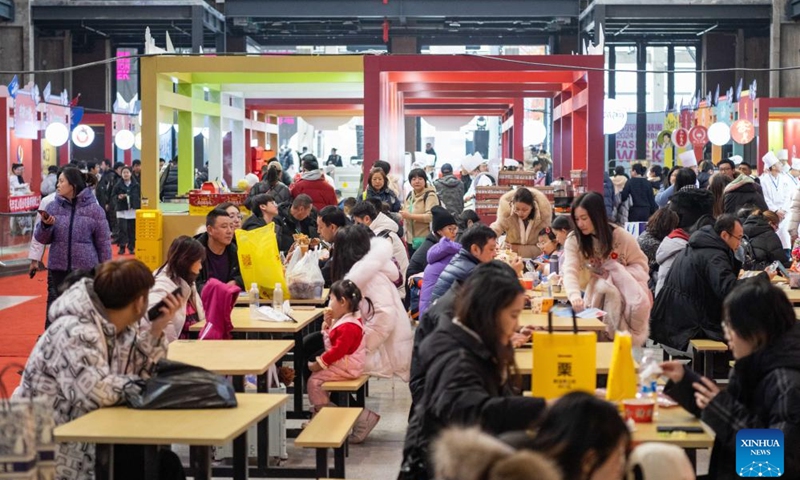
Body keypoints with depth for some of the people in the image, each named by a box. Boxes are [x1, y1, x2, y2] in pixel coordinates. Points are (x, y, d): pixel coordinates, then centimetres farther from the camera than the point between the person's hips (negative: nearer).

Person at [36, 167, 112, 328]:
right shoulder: (53, 207, 3)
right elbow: (41, 239, 6)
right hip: (57, 269, 2)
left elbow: (103, 242, 0)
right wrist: (45, 225, -15)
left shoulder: (93, 209, -4)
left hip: (86, 269, -2)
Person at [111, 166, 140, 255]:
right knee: (122, 229, -7)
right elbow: (113, 196, 5)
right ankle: (122, 247, -2)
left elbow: (140, 197, 7)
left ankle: (131, 247, 14)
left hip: (133, 210, 1)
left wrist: (139, 207, -1)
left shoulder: (136, 185, 3)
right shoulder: (118, 185, 1)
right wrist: (118, 197, -15)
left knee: (132, 230, 4)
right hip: (121, 210, -1)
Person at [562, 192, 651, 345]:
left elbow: (641, 264, -2)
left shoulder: (621, 236, -11)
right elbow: (570, 271, -25)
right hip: (597, 292, 2)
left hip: (626, 288, -2)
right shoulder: (574, 240, -10)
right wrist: (575, 296, -45)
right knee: (604, 289, -30)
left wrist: (620, 276, -22)